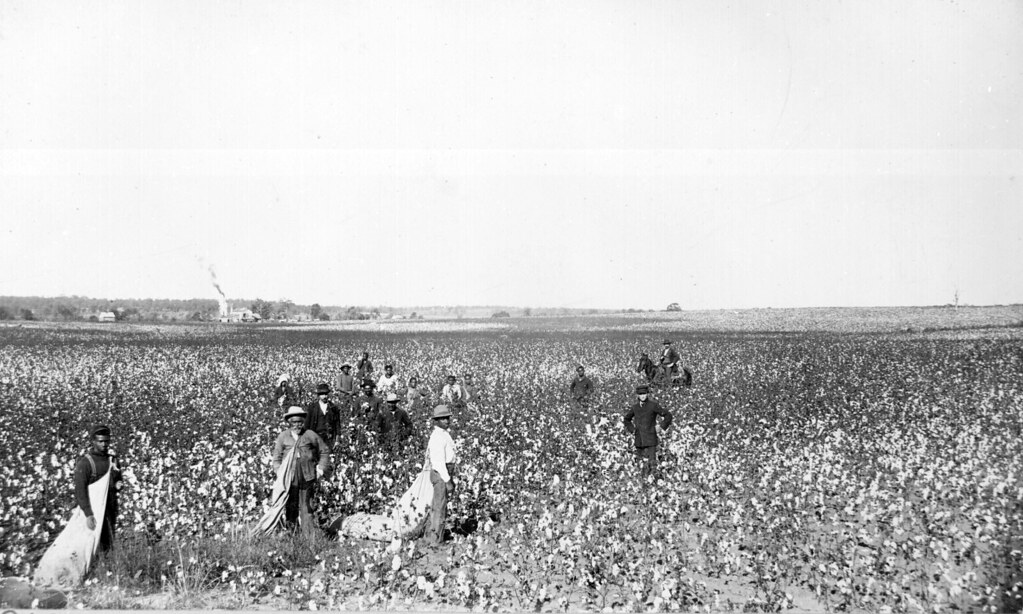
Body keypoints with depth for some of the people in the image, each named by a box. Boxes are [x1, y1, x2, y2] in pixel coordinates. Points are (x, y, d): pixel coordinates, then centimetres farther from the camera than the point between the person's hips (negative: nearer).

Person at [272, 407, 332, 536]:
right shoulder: (283, 437, 8)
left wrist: (321, 468, 5)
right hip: (289, 479, 0)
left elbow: (324, 451, 15)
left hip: (307, 478, 0)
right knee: (291, 507, 3)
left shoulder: (311, 435, 6)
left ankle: (310, 535, 2)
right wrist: (280, 472, -3)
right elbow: (277, 458, 10)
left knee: (306, 507, 1)